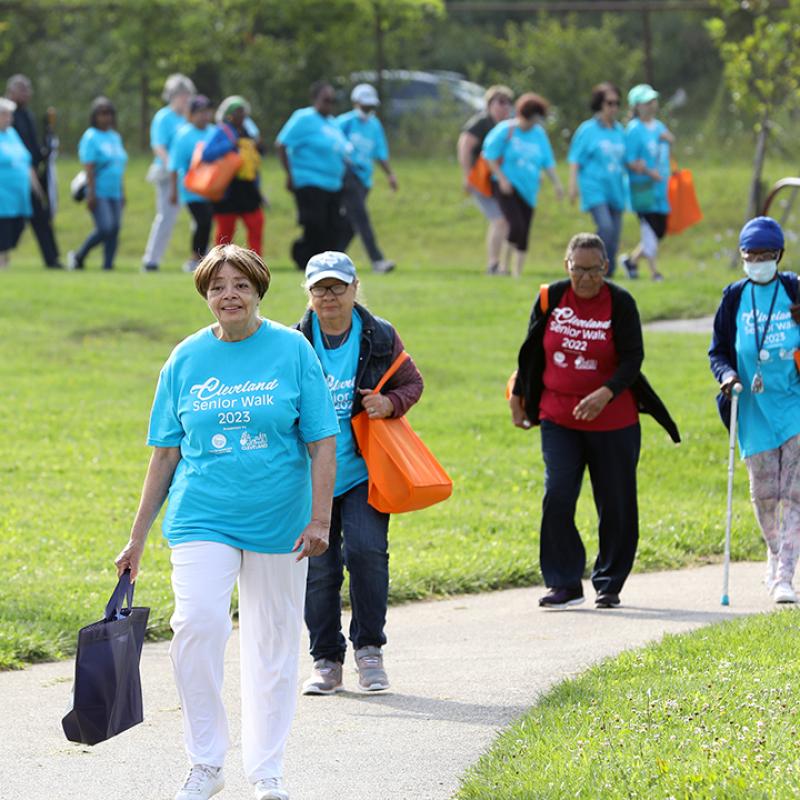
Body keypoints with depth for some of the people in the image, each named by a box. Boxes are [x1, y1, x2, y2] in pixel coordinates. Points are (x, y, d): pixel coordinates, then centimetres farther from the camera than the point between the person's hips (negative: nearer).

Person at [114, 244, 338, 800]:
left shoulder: (292, 350, 0)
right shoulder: (187, 359, 5)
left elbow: (322, 441, 0)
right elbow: (166, 452, 10)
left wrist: (320, 518, -9)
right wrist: (138, 537, 9)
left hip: (278, 521, 0)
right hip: (202, 518, 0)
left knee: (274, 641, 6)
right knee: (198, 624, -18)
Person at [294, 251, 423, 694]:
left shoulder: (380, 338, 0)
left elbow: (412, 382, 13)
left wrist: (391, 403, -10)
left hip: (363, 471, -1)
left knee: (366, 550, -18)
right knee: (317, 567, 2)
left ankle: (369, 649, -1)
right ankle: (326, 661, 15)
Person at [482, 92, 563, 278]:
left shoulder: (539, 134, 8)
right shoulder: (505, 130, -7)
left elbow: (548, 162, 13)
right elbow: (490, 156, -5)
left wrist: (557, 184, 3)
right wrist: (502, 179, -12)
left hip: (528, 189, 5)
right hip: (507, 186, -5)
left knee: (524, 235, 4)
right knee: (516, 227, -21)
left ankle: (517, 273, 14)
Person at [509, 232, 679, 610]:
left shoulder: (620, 303, -8)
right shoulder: (550, 298, -1)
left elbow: (633, 358, -11)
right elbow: (530, 351, 12)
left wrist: (606, 394, -26)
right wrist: (518, 396, 15)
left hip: (613, 421, -1)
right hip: (558, 418, 1)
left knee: (616, 505, 4)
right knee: (557, 499, -11)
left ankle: (609, 584, 19)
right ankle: (564, 583, -3)